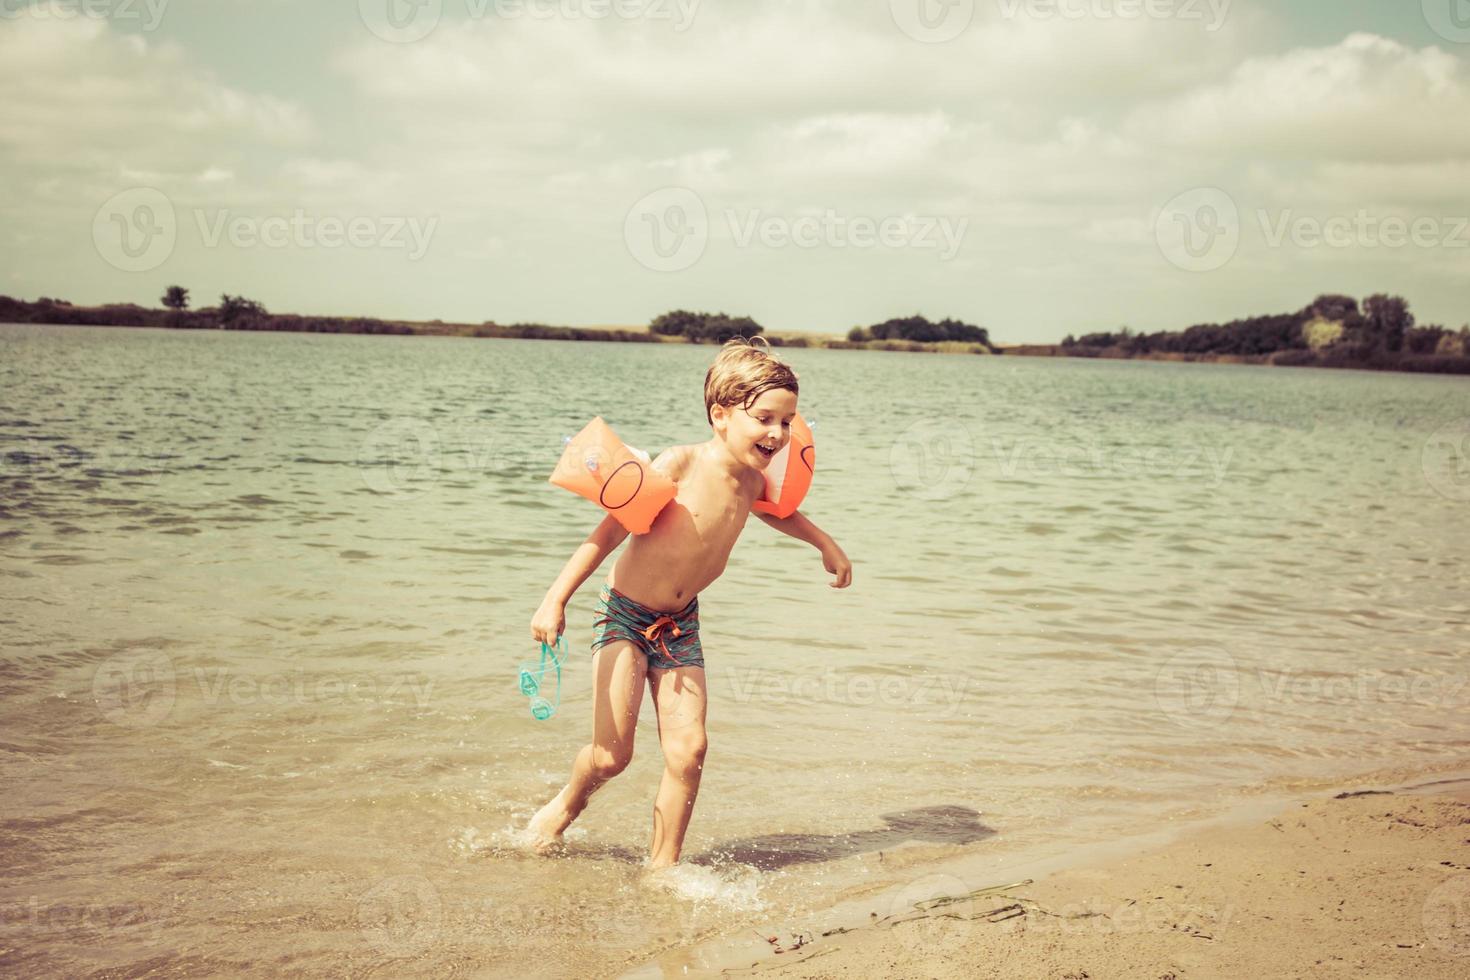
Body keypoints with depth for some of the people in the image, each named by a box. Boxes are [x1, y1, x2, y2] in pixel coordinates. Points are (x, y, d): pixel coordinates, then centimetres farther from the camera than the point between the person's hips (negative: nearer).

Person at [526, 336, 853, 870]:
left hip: (680, 625, 5)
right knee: (611, 754, -8)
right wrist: (556, 599, -23)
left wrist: (825, 544, 25)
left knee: (688, 750, -6)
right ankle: (566, 805, 26)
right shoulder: (681, 464, -22)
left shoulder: (752, 478, -2)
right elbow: (609, 531, -19)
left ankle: (662, 866, 11)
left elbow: (775, 510, 26)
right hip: (624, 614, -5)